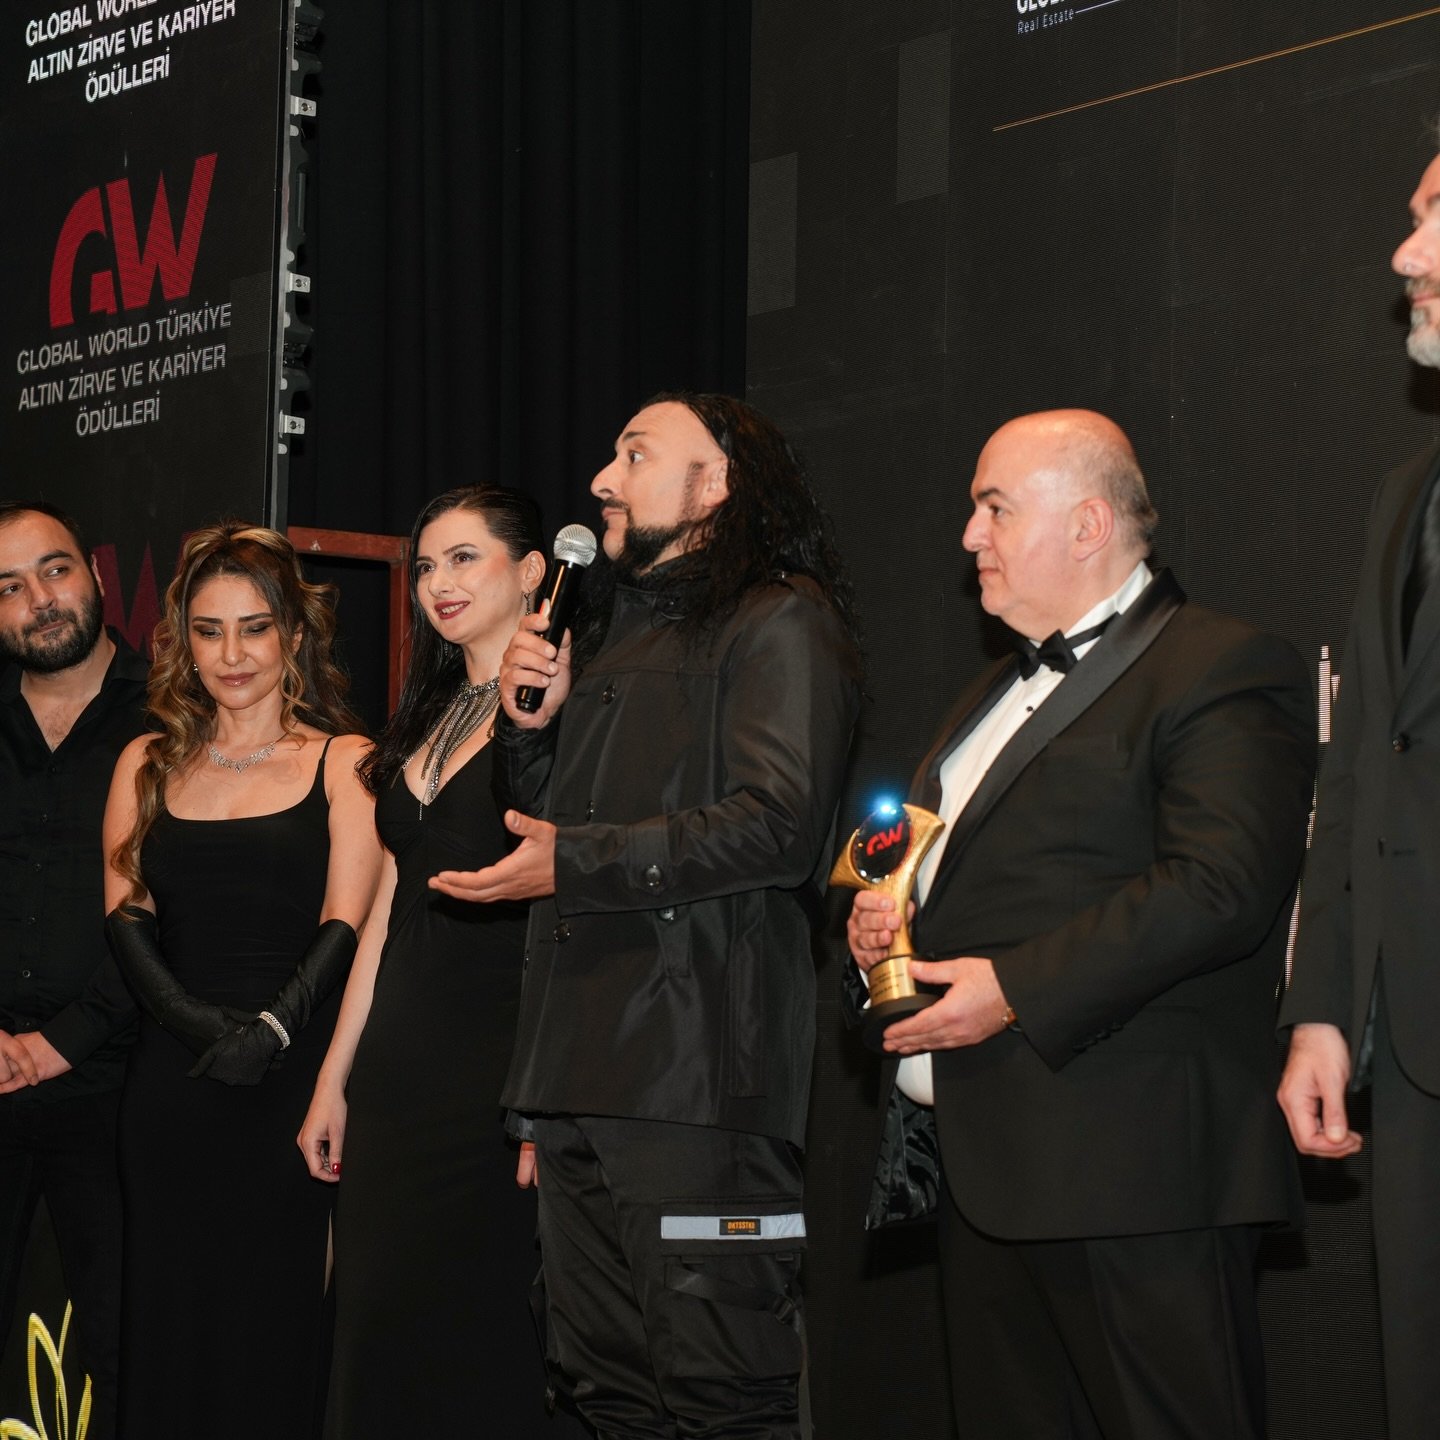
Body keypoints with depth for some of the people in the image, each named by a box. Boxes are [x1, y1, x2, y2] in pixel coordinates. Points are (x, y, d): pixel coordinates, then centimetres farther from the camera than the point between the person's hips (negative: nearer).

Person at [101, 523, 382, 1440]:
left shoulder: (342, 763, 4)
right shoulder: (148, 765, 15)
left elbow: (345, 926, -4)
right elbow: (127, 918, 7)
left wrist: (273, 1029, -19)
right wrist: (196, 1021, -10)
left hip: (294, 1081, -3)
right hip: (171, 1083, 3)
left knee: (279, 1321, -2)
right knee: (169, 1321, 5)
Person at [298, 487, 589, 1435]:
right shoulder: (426, 721, 17)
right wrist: (335, 1078, 17)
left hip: (499, 1059, -7)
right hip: (397, 1064, 7)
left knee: (482, 1338, -2)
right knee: (381, 1329, 9)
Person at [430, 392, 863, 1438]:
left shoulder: (784, 621, -3)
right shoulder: (613, 635, 25)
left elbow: (776, 824, -16)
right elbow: (541, 825, 28)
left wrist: (576, 863, -17)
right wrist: (531, 722, 9)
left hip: (699, 1074, -9)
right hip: (582, 1075, 9)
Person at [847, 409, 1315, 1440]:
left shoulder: (1221, 671, -8)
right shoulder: (1001, 692, 24)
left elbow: (1217, 889, -20)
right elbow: (955, 862, 33)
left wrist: (1016, 988, -21)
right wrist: (882, 914, 9)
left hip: (1126, 1171, -9)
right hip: (980, 1163, 9)